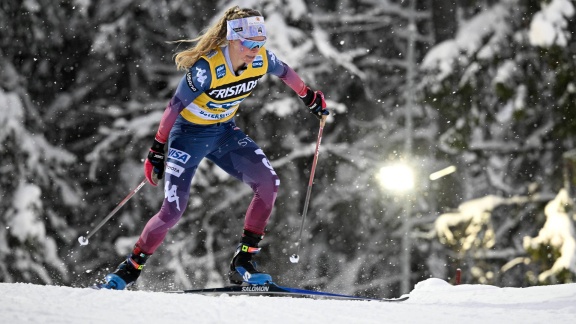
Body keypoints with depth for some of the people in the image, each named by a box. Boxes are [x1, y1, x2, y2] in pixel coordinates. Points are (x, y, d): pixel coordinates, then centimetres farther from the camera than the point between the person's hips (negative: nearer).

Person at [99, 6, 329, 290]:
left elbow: (284, 71, 10)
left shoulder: (261, 60, -14)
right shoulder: (207, 67, -31)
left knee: (269, 183, -14)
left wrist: (309, 97, 22)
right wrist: (157, 150, -21)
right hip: (189, 135, -5)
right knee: (172, 211, -12)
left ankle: (242, 263, -6)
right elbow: (174, 106, -23)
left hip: (225, 132, 6)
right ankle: (129, 270, 8)